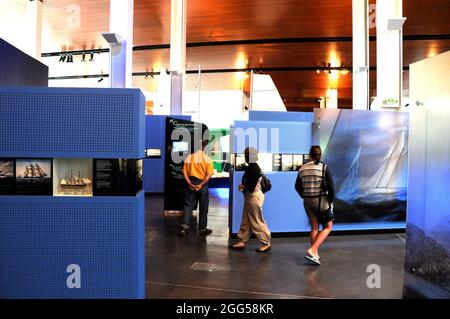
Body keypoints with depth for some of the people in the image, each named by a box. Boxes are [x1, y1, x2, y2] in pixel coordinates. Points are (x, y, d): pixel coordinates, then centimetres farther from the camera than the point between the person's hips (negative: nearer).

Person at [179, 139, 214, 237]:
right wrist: (200, 185, -14)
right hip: (202, 184, -2)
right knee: (203, 207, 10)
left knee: (188, 205, 8)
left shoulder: (188, 158, 0)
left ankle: (184, 226, -4)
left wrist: (190, 183, -8)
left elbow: (184, 172, -4)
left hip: (190, 184, 2)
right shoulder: (207, 159, -7)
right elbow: (209, 175, -14)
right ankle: (202, 229, 19)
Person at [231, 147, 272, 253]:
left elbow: (251, 186, -23)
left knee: (257, 222, 1)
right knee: (246, 221, 15)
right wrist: (243, 186, -3)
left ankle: (266, 243, 13)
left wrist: (243, 186, -5)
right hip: (249, 196, 10)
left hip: (254, 197, -10)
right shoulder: (251, 167, 10)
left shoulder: (254, 168, -21)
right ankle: (242, 242, 24)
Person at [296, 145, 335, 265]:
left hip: (307, 201, 4)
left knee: (314, 227, 17)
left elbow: (298, 187, 8)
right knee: (327, 227, 10)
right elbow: (331, 188, -13)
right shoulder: (324, 168, -12)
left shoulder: (302, 169, 0)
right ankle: (311, 250, -5)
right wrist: (330, 201, 1)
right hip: (321, 200, -4)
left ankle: (315, 254, 21)